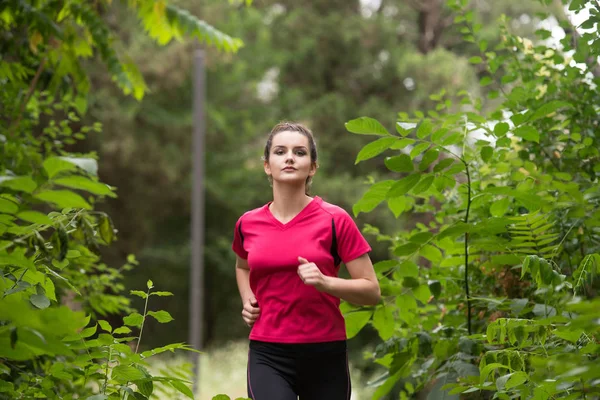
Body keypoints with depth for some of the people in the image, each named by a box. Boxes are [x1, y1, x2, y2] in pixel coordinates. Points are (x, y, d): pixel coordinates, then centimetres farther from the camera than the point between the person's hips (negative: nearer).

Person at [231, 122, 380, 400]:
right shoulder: (248, 225, 5)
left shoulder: (334, 220, -4)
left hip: (325, 356, 0)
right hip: (268, 356, 1)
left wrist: (325, 282, -19)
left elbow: (372, 291, -3)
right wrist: (247, 300, 10)